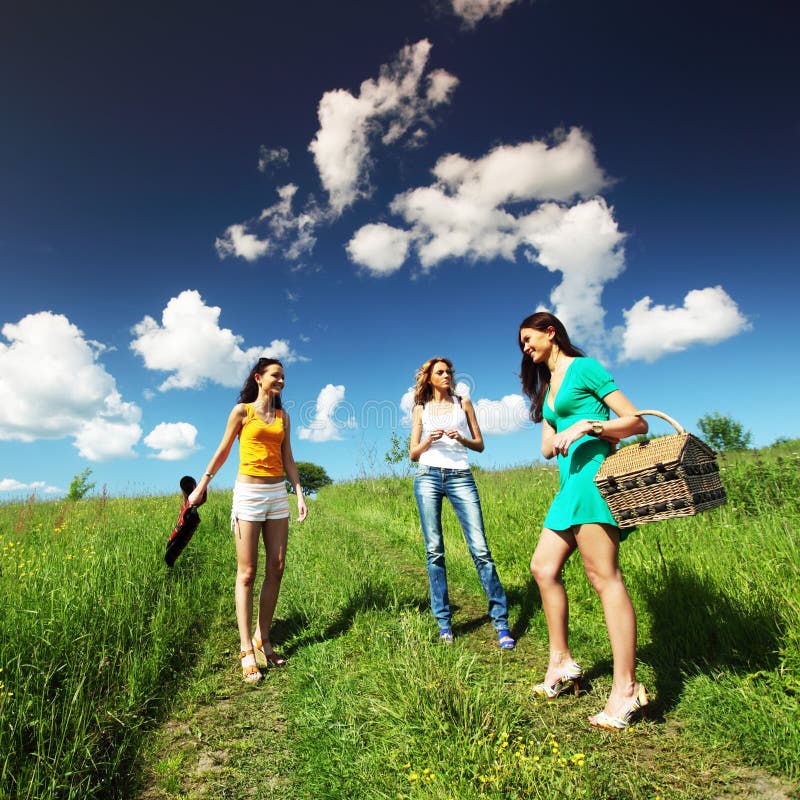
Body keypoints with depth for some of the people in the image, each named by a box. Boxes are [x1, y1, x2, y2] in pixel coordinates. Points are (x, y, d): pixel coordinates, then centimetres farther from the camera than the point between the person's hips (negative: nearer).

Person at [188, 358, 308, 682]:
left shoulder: (283, 416, 13)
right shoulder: (242, 410, 1)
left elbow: (287, 459, 11)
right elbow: (222, 451, 5)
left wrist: (300, 493, 2)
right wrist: (201, 485, 6)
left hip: (278, 493, 5)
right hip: (249, 492, -5)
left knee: (276, 568, 4)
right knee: (247, 572, -3)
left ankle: (262, 639, 16)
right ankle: (246, 650, 3)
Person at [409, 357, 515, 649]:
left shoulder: (463, 403, 15)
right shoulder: (421, 409, 16)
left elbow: (480, 445, 13)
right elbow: (413, 454, 13)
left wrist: (461, 438, -6)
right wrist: (428, 440, -7)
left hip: (461, 477, -1)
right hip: (428, 477, 1)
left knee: (480, 548, -8)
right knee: (434, 551, 0)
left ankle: (501, 621, 0)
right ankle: (443, 622, 10)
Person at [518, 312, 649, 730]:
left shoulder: (583, 367, 1)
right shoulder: (547, 387, 23)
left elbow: (637, 422, -5)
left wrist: (586, 427, -17)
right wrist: (561, 435, -5)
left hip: (592, 475, -9)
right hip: (570, 484, 9)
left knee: (603, 575, -10)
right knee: (543, 567, 8)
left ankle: (625, 689, -4)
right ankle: (561, 663, 19)